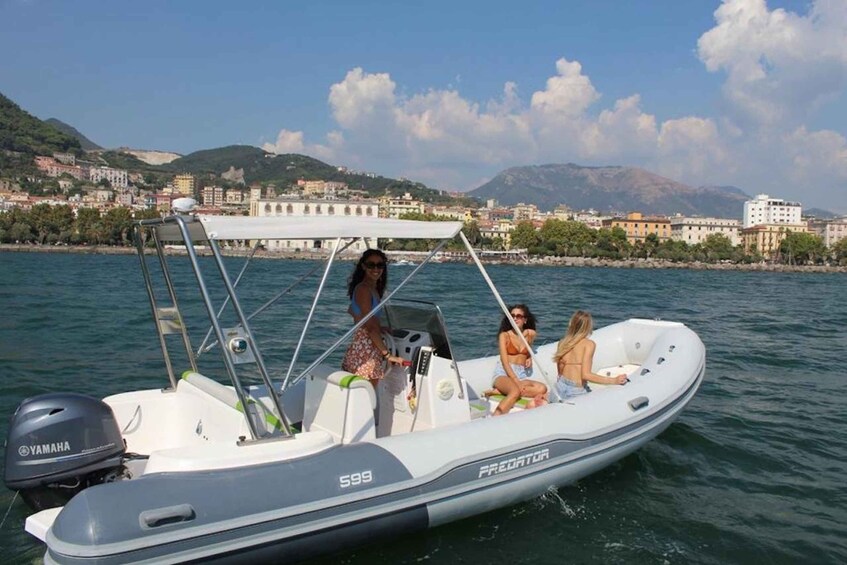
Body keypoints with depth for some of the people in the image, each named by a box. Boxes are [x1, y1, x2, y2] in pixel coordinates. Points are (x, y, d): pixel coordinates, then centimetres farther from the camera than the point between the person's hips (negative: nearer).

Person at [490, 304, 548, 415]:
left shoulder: (530, 334, 10)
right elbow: (505, 362, -9)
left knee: (542, 388, -26)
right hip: (504, 374, -5)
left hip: (521, 375, 5)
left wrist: (529, 359, 9)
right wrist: (517, 382, -20)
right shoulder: (504, 335, -1)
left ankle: (498, 391, -25)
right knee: (515, 391, -37)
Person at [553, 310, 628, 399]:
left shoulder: (562, 343, 7)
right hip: (576, 391, -6)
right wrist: (614, 380, -14)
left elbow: (560, 372, 12)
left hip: (561, 386, 6)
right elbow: (586, 375, -16)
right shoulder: (589, 344, -8)